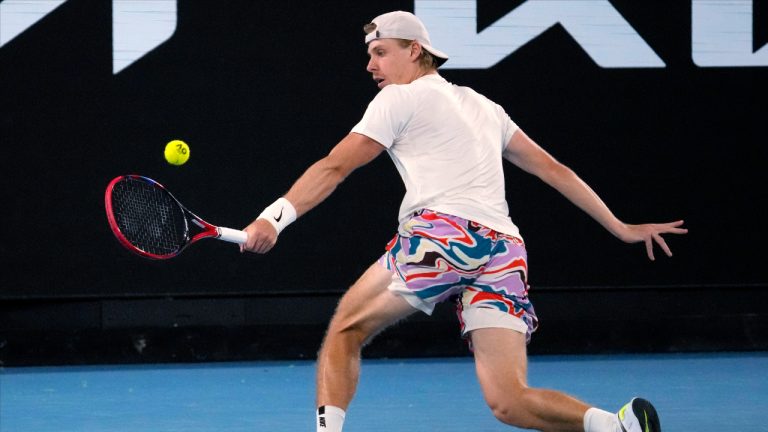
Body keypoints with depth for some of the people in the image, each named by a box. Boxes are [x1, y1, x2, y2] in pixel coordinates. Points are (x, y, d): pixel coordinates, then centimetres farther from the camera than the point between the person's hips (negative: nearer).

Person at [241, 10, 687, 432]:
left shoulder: (400, 98, 12)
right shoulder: (481, 105, 31)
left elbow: (334, 168, 3)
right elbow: (553, 169, 31)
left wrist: (274, 218, 0)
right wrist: (620, 228, 33)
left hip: (443, 234, -6)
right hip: (505, 250, 6)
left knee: (346, 330, 13)